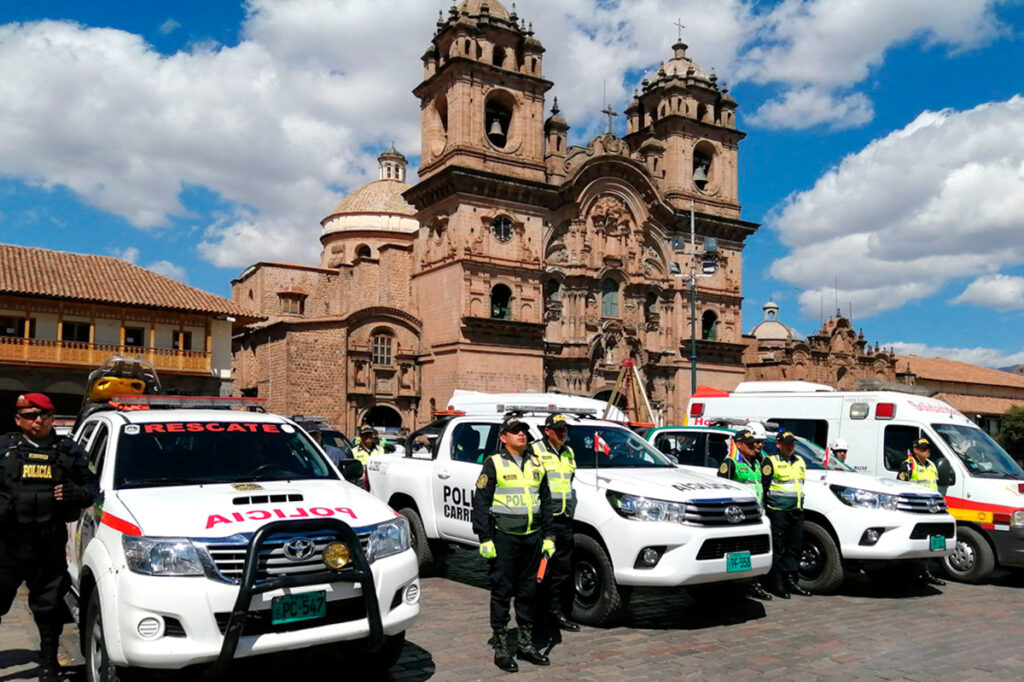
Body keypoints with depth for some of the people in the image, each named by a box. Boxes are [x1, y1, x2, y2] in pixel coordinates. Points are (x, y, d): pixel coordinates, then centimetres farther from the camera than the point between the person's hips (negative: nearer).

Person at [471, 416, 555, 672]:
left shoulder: (536, 464, 12)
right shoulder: (494, 464, -3)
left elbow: (546, 502, 17)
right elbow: (480, 502, -5)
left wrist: (548, 536, 11)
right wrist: (485, 539, -11)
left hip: (532, 537, 5)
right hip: (504, 538, -5)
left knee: (528, 591, 12)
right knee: (502, 592, 0)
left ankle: (526, 644, 24)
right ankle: (500, 649, 10)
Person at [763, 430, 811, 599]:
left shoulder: (800, 462, 18)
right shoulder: (771, 462, -4)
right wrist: (766, 507, -9)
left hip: (797, 511, 7)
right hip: (778, 511, -7)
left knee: (794, 547, 9)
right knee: (778, 548, -4)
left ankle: (791, 580, 18)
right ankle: (777, 583, 1)